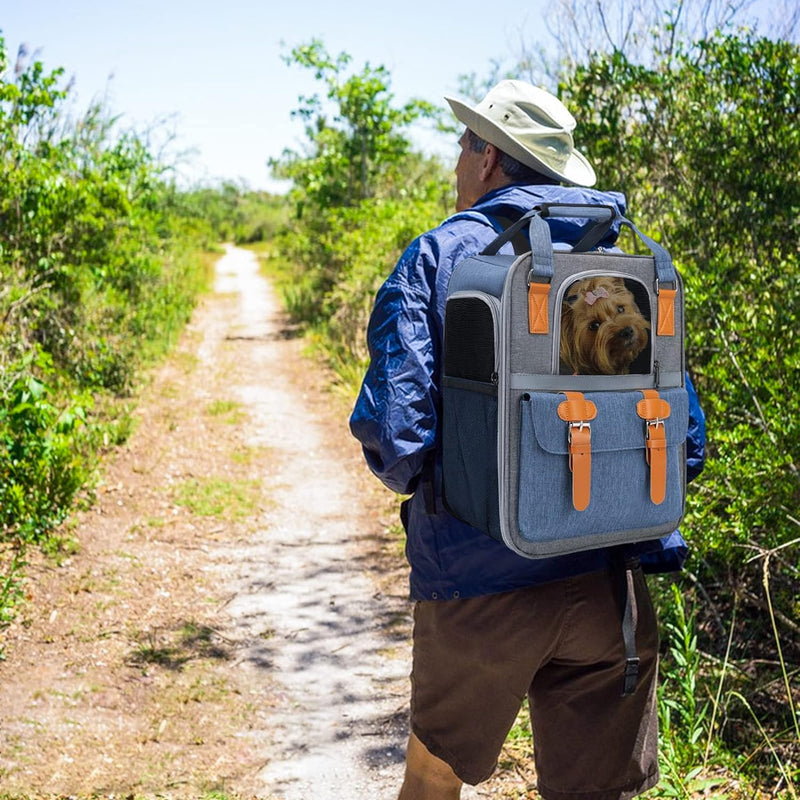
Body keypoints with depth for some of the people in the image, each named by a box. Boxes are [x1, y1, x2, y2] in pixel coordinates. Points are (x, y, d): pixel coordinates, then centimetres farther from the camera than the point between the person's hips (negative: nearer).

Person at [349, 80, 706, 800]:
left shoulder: (437, 256, -4)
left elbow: (392, 430, -15)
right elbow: (684, 437, 5)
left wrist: (429, 490, 7)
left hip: (479, 577, -3)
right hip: (610, 584, 3)